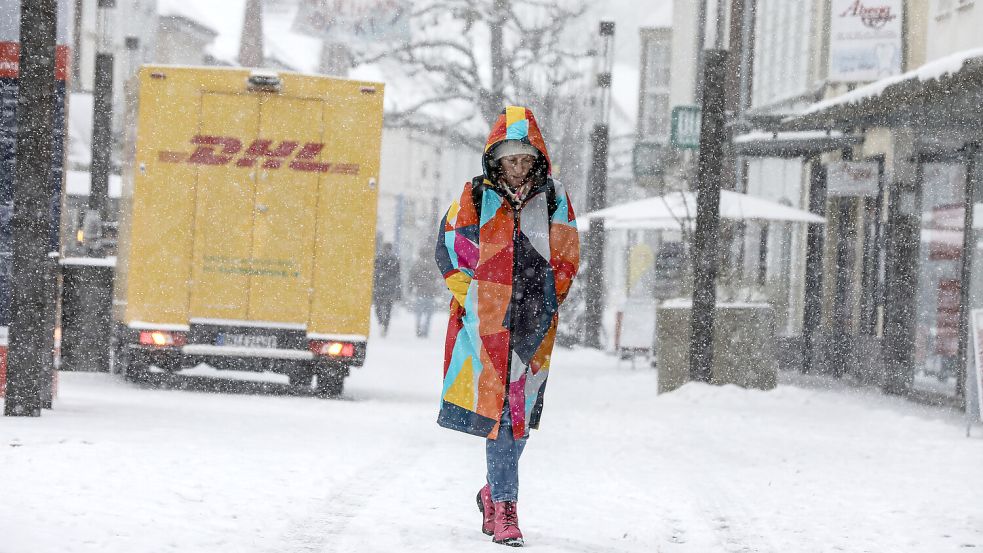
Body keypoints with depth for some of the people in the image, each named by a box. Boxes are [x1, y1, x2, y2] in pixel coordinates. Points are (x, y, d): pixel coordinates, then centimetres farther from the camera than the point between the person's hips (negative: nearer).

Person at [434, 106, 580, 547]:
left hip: (532, 325, 2)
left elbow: (567, 261, 14)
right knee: (499, 411, -7)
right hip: (484, 321, -2)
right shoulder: (475, 198, 3)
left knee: (519, 411, 1)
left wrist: (544, 304, 5)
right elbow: (449, 251, 6)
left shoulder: (554, 200, 8)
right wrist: (475, 297, -1)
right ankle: (504, 506, -3)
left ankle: (494, 493, 22)